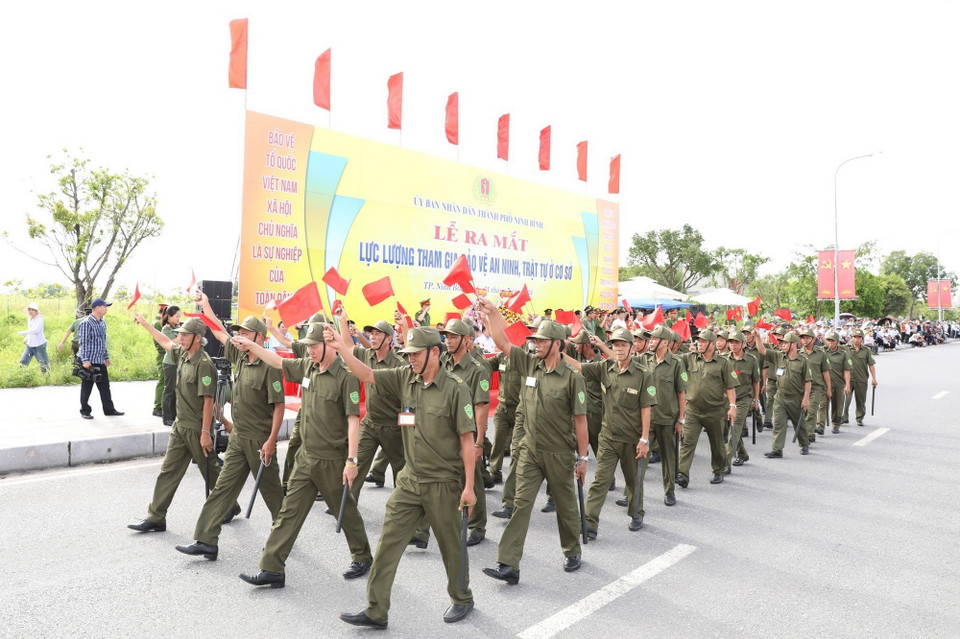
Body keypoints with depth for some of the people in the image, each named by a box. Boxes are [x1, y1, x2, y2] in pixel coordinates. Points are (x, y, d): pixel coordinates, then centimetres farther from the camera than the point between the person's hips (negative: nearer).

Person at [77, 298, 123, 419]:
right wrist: (85, 360, -18)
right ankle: (85, 411, 13)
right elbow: (83, 343, -15)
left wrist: (106, 357, 21)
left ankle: (109, 409, 17)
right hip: (88, 362, -8)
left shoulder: (102, 323, 13)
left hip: (100, 361, 8)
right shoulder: (86, 323, -13)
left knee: (105, 386, 10)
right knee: (87, 387, 3)